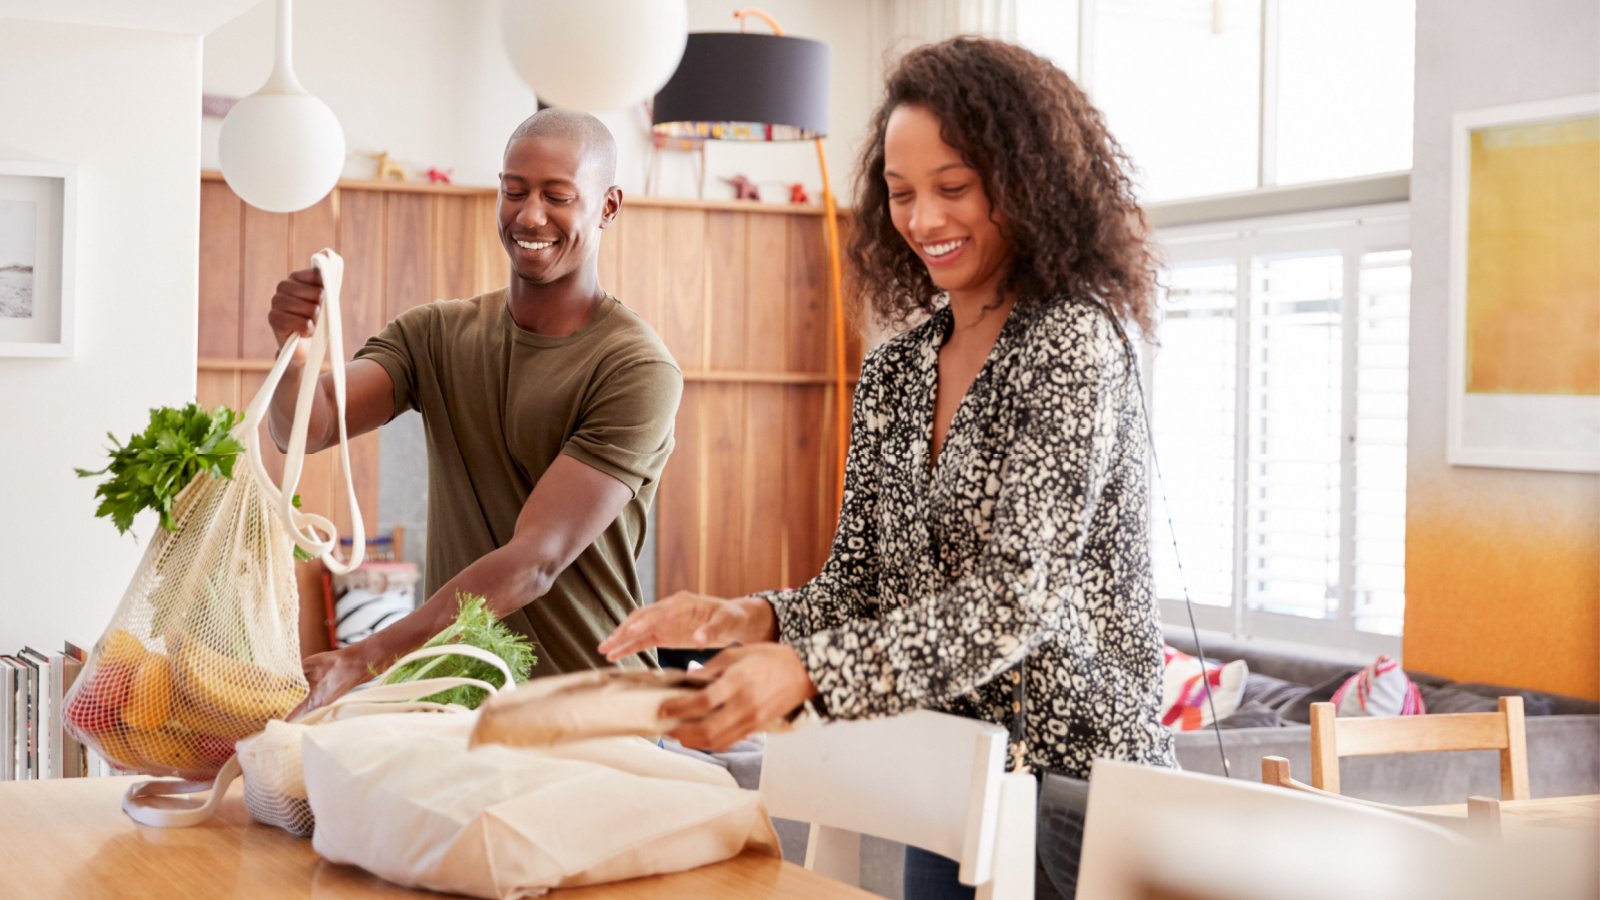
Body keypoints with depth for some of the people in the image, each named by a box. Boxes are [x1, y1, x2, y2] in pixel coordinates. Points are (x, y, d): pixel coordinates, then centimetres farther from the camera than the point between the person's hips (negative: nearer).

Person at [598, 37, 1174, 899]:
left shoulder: (1074, 343, -14)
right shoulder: (894, 371, 7)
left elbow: (1017, 598, -24)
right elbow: (862, 585, 7)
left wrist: (805, 670, -35)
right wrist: (750, 619, -14)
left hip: (1070, 785, -6)